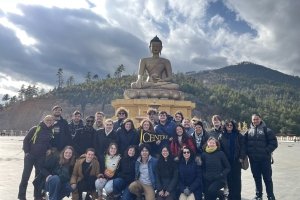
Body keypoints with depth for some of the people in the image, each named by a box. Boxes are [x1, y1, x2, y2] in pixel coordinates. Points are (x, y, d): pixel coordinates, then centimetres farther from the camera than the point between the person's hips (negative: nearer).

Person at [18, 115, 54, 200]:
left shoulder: (51, 132, 6)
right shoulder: (35, 129, -4)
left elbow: (51, 144, 15)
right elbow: (26, 140, -4)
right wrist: (26, 152, -9)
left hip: (41, 157, 3)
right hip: (30, 155, -3)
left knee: (39, 176, 9)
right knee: (26, 175, 0)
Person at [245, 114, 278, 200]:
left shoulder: (266, 130, -3)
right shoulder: (249, 131, 8)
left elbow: (274, 143, -7)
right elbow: (245, 143, 12)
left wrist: (266, 151, -14)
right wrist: (248, 152, -1)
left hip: (265, 159, -4)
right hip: (253, 159, 4)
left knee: (267, 178, 3)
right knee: (256, 177, 14)